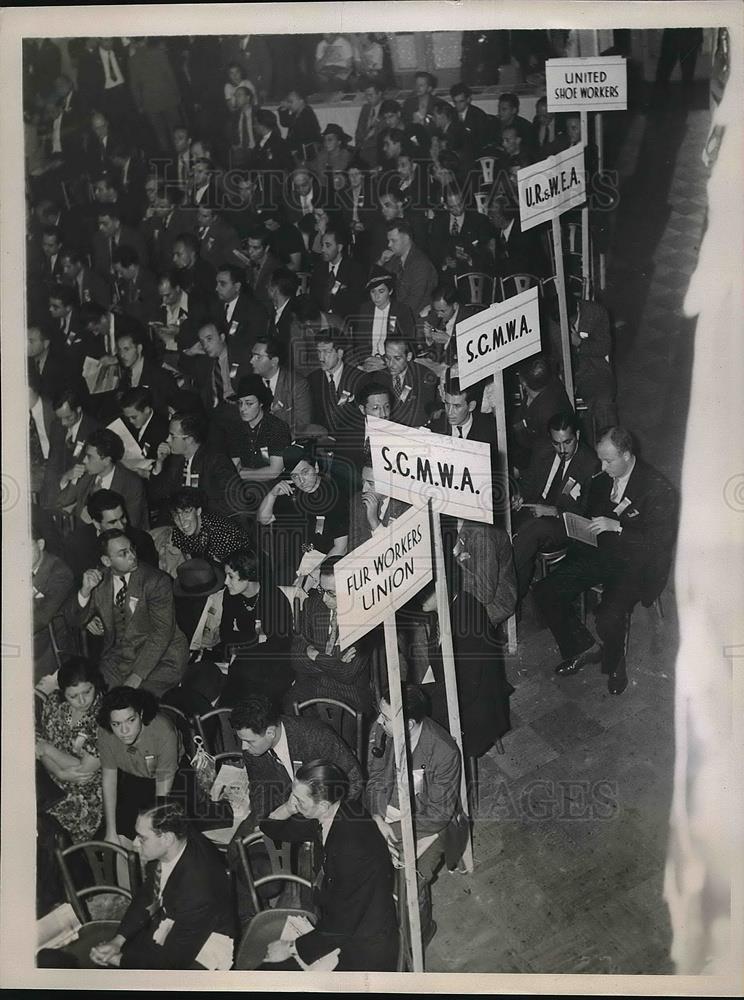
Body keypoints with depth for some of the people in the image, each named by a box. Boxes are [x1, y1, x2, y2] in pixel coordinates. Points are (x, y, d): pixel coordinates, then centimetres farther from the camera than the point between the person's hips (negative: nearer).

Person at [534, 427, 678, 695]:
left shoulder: (658, 488, -11)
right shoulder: (602, 479, 9)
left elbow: (662, 537, -17)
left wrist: (617, 526, -23)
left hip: (632, 564, -7)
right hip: (597, 553, 7)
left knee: (608, 617, -30)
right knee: (544, 592, -8)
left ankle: (614, 664, 5)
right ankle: (585, 647, 11)